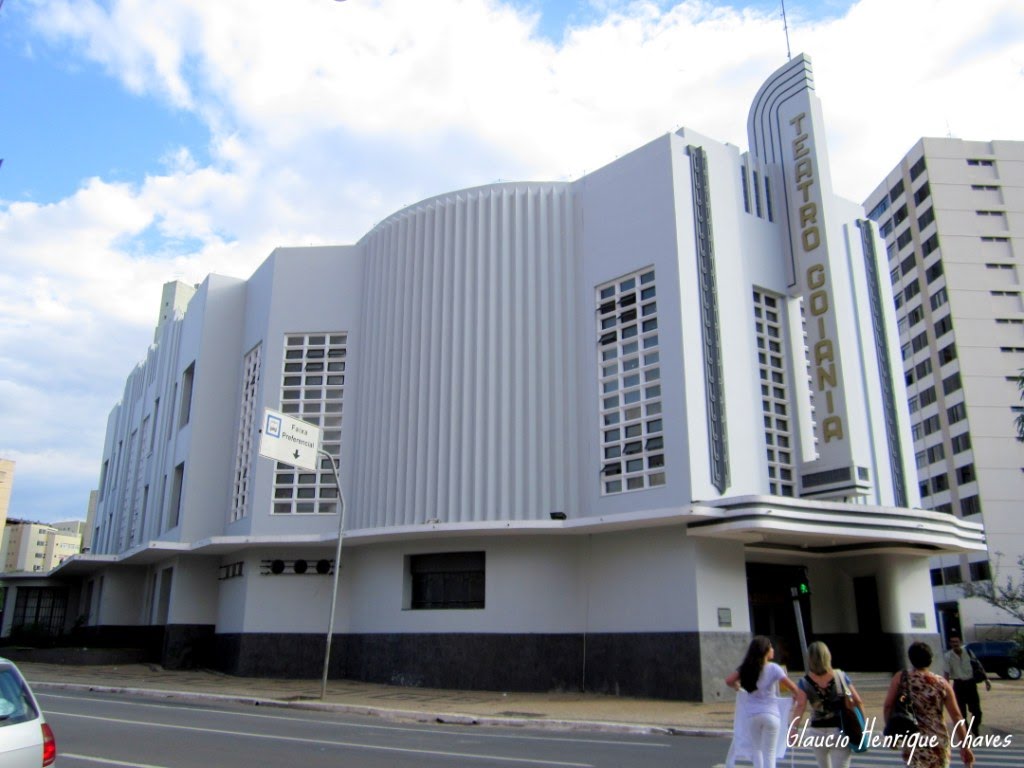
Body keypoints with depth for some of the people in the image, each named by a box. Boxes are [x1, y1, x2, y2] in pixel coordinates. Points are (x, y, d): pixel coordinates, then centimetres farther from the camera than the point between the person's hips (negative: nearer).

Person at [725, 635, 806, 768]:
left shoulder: (747, 668, 3)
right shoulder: (773, 668, -9)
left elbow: (729, 681, -1)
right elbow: (791, 686, -15)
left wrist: (737, 687, 18)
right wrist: (797, 696, 4)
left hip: (752, 715, 3)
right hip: (771, 714, -3)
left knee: (756, 748, 21)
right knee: (769, 753, 4)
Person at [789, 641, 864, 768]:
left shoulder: (804, 682, -8)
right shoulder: (841, 676, -5)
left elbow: (800, 707, -19)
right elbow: (858, 702, -3)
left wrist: (793, 730, -19)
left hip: (817, 732, 1)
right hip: (840, 731, -1)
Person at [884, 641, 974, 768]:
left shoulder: (901, 677, -3)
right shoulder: (942, 683, 2)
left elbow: (887, 707, -4)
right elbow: (956, 716, 1)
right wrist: (965, 747, 5)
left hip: (912, 742, -2)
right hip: (938, 741, 3)